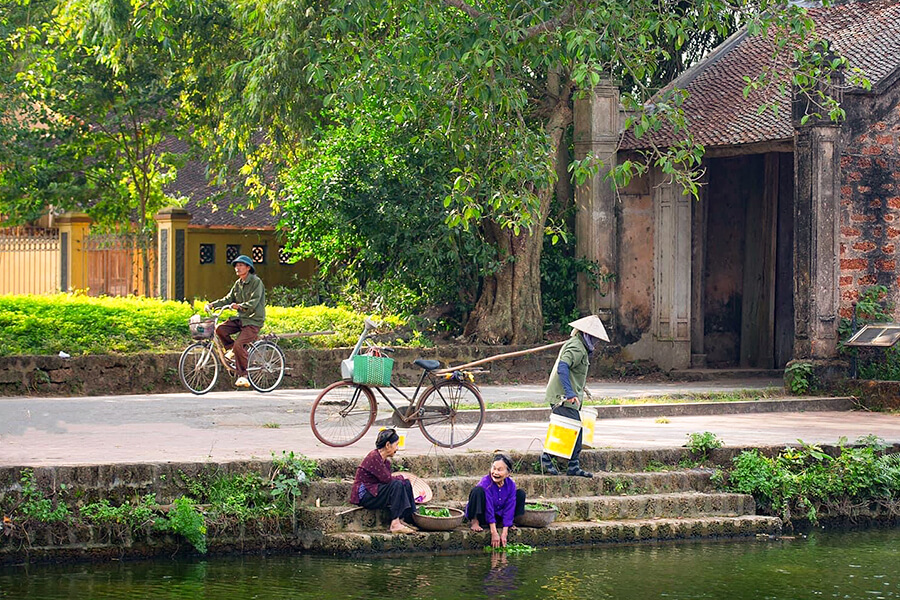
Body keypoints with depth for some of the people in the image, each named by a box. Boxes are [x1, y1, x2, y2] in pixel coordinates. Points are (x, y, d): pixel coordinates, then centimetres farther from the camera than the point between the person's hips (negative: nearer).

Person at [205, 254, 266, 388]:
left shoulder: (256, 282, -11)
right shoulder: (238, 284, 13)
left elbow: (253, 302, -22)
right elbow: (228, 299, 13)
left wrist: (239, 306, -38)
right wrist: (213, 304, -1)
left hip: (253, 321, -7)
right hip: (240, 319, 7)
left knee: (239, 344, -25)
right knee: (220, 329, -17)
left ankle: (242, 375, -14)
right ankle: (231, 349, 9)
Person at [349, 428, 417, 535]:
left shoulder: (385, 461, 13)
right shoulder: (374, 457, -18)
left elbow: (387, 479, 7)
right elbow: (387, 479, -20)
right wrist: (401, 478, -4)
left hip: (375, 492, 10)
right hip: (363, 496, -10)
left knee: (406, 484, 0)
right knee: (397, 484, -26)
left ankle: (401, 520, -8)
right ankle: (395, 524, -27)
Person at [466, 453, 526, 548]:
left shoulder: (511, 485, -13)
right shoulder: (486, 482, -25)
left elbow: (509, 510, -14)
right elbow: (489, 509, -28)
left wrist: (504, 534, -21)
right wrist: (494, 533, -31)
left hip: (498, 515, 4)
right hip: (482, 516, -4)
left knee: (521, 494, -6)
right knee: (478, 490, -31)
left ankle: (502, 523, 2)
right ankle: (475, 522, -14)